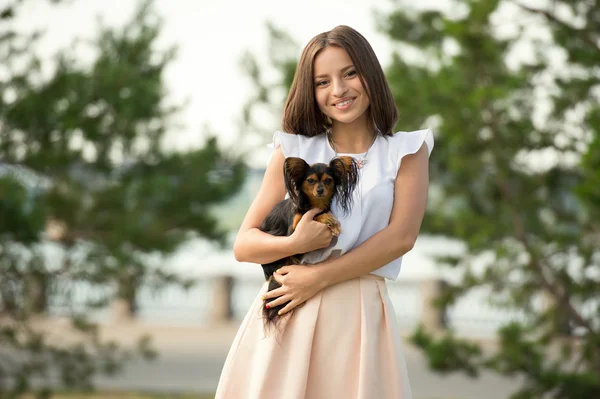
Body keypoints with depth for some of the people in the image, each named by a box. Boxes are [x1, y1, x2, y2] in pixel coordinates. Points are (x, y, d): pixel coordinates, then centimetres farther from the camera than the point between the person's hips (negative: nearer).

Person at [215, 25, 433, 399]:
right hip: (285, 314, 1)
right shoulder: (294, 152, 9)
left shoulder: (406, 151, 7)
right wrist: (295, 244, -15)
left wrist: (319, 277, -13)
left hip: (359, 313, -1)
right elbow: (244, 244, 6)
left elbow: (402, 236, -6)